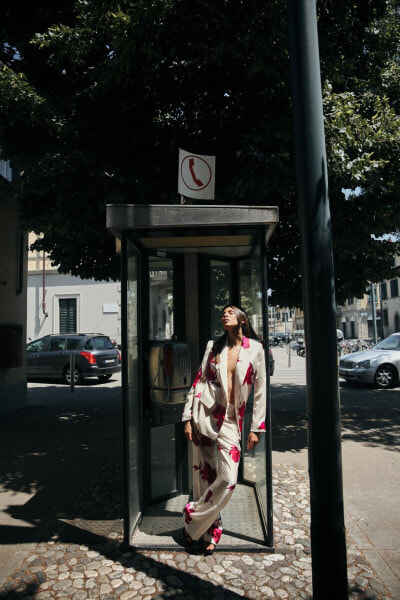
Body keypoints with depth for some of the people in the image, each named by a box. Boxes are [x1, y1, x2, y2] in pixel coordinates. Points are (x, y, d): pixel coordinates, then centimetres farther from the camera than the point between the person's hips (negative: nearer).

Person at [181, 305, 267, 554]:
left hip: (230, 421, -1)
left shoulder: (255, 349, 1)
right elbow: (198, 380, 7)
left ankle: (194, 519, 15)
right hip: (204, 412, 1)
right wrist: (188, 418, 3)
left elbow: (260, 389, 2)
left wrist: (256, 428, 0)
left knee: (229, 479, -8)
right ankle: (211, 530, 26)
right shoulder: (214, 346, 6)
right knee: (204, 474, 5)